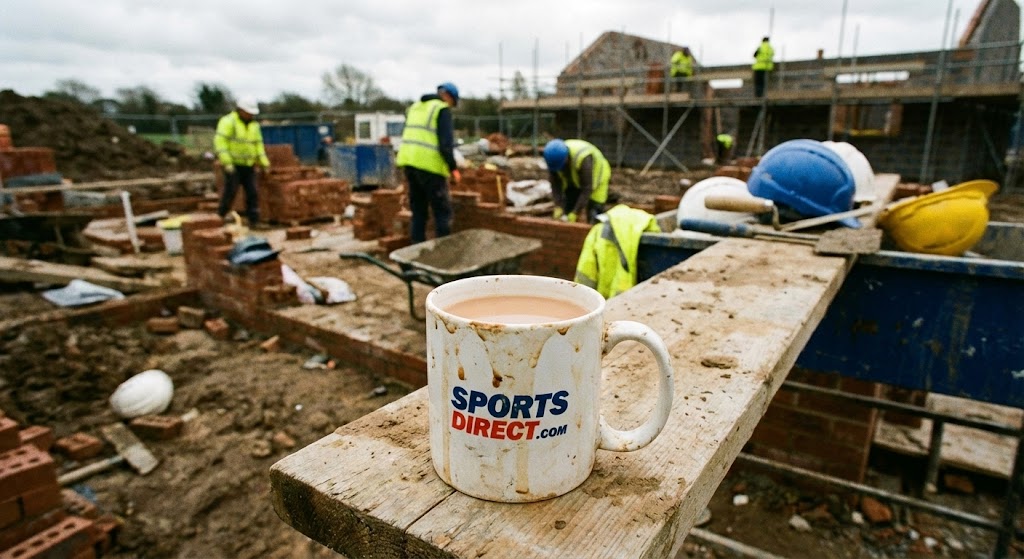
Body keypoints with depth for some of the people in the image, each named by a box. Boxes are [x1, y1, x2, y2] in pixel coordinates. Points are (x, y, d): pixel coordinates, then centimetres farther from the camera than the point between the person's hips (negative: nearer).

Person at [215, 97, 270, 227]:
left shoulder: (254, 125, 11)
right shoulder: (228, 122, -9)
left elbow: (258, 145, 15)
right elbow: (220, 142, -16)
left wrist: (264, 163, 8)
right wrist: (226, 162, -22)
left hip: (248, 165, 6)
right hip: (232, 165, -6)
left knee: (252, 192, -1)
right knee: (230, 191, -6)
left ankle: (254, 220, 2)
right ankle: (219, 217, 10)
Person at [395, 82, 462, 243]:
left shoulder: (415, 106, 22)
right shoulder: (442, 109, -3)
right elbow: (446, 142, -12)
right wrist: (453, 168, -8)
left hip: (409, 161, 8)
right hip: (429, 164, -8)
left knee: (418, 209, 14)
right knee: (443, 210, -2)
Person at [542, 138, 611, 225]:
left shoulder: (583, 158, -40)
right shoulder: (554, 158, -25)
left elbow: (587, 189, -35)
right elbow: (556, 185, -18)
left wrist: (575, 213, -34)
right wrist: (558, 208, -28)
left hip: (595, 180, -5)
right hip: (574, 182, 5)